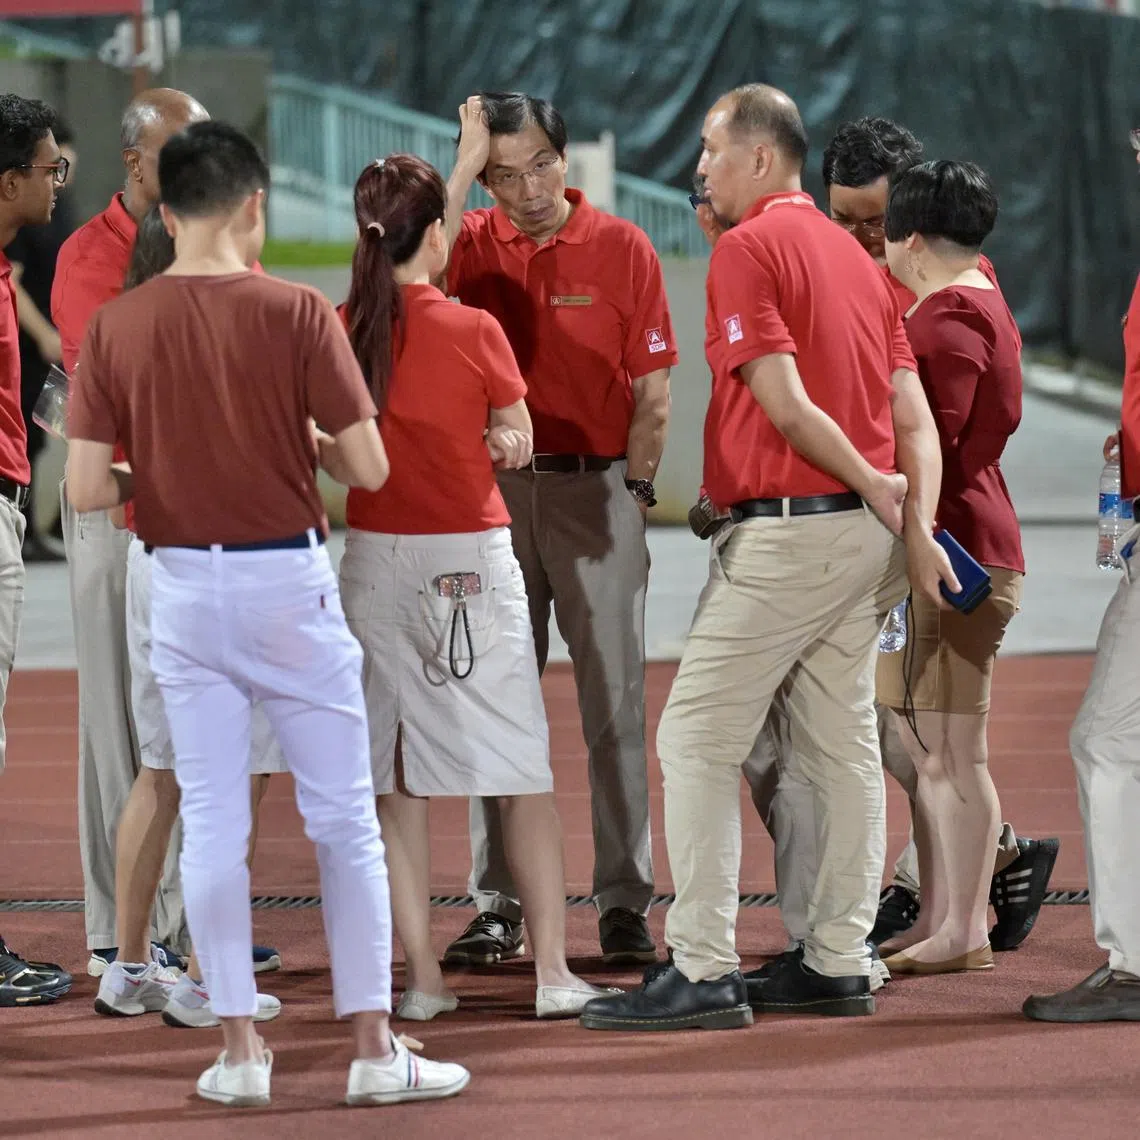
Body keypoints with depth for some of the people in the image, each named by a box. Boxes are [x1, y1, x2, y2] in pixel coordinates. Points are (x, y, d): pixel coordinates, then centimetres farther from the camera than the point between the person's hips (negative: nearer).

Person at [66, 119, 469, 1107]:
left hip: (182, 585, 2)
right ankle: (373, 1047, 7)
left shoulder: (116, 327, -3)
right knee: (344, 819, 5)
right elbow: (367, 467, -10)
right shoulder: (297, 314, -10)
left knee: (212, 822, 8)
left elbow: (87, 489, -5)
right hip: (290, 582, -2)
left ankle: (239, 1048, 9)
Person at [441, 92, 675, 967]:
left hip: (597, 490, -2)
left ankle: (625, 903, 4)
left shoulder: (622, 250, 0)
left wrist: (634, 492, -7)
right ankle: (497, 907, 10)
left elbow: (653, 392, 1)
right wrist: (467, 158, -13)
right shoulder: (474, 246, 6)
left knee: (615, 703, 0)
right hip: (495, 492, 2)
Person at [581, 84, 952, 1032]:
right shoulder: (853, 252, 17)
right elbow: (914, 415, 11)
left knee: (698, 738, -5)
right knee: (842, 744, 12)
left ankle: (703, 970, -9)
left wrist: (872, 489, -6)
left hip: (788, 527, -9)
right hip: (866, 534, 9)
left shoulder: (751, 247, -9)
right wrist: (915, 521, 2)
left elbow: (785, 402, -16)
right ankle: (838, 962, 15)